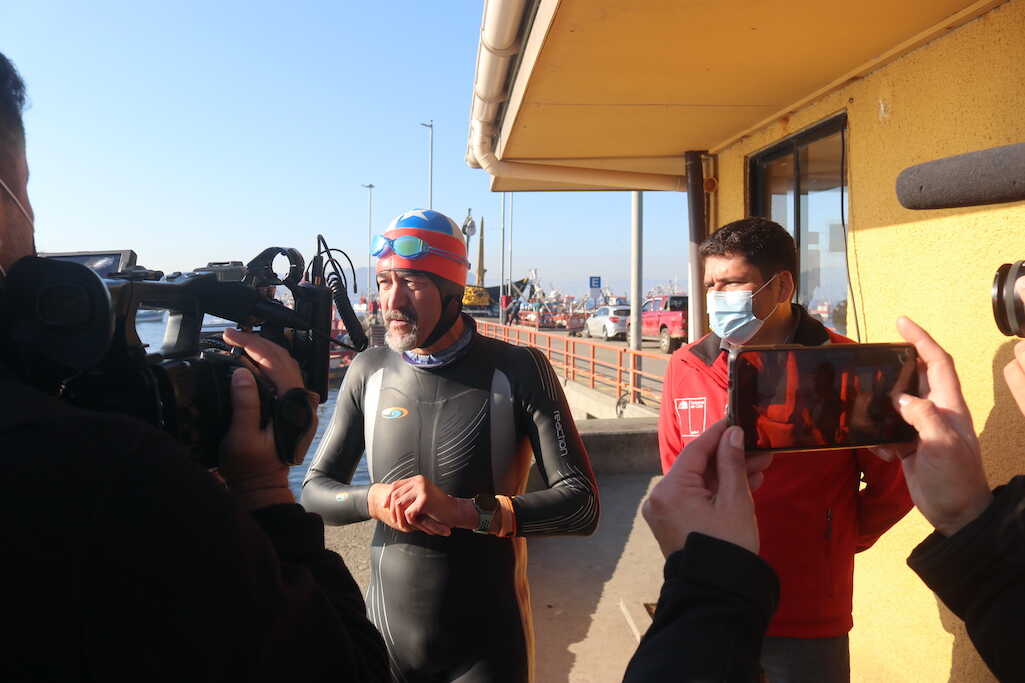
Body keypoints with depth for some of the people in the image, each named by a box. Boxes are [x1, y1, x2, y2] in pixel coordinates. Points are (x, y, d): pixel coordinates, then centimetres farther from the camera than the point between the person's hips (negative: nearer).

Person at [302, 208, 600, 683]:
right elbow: (315, 490, 3)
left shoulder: (518, 371, -13)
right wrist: (374, 499, -18)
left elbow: (581, 504, -17)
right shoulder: (369, 372, -4)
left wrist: (463, 510, -29)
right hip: (387, 633, 3)